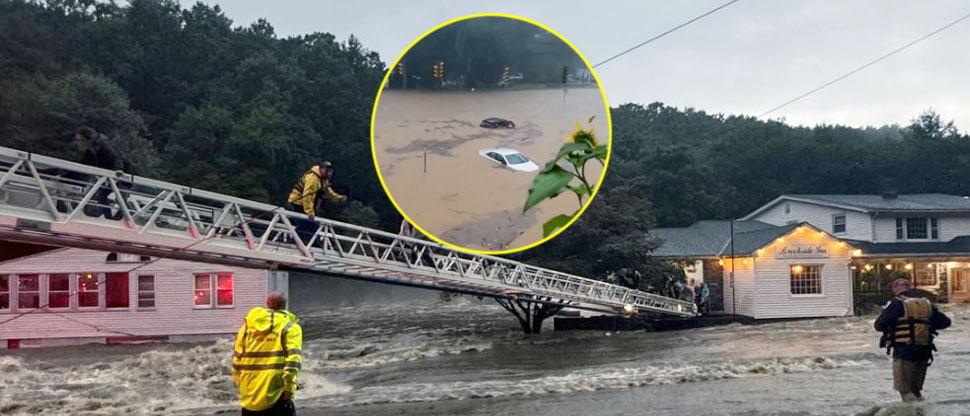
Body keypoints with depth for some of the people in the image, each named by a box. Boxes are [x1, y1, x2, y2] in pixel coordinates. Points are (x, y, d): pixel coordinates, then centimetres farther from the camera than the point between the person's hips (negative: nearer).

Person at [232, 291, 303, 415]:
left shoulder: (248, 325, 12)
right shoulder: (290, 326, -2)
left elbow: (237, 357, 12)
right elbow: (293, 358, -14)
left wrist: (240, 382, 20)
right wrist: (289, 387, -14)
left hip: (249, 392, 5)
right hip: (275, 391, -5)